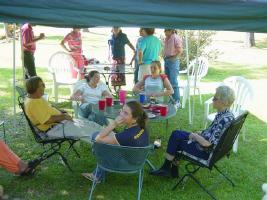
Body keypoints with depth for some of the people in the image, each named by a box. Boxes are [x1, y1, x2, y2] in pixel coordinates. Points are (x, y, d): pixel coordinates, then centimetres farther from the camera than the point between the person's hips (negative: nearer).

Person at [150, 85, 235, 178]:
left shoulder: (224, 119, -30)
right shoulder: (225, 114, -1)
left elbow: (207, 143, -30)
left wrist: (194, 135, -13)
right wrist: (200, 133, 4)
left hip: (206, 151, -9)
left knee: (175, 139, -1)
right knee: (176, 133, 10)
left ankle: (166, 168, 20)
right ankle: (173, 170, 15)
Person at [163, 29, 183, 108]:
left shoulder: (176, 38, -11)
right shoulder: (166, 39, 13)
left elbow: (180, 51, -14)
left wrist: (173, 58, -13)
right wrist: (164, 56, 11)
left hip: (173, 61, -9)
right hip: (166, 61, 9)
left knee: (174, 82, -9)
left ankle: (177, 102, -3)